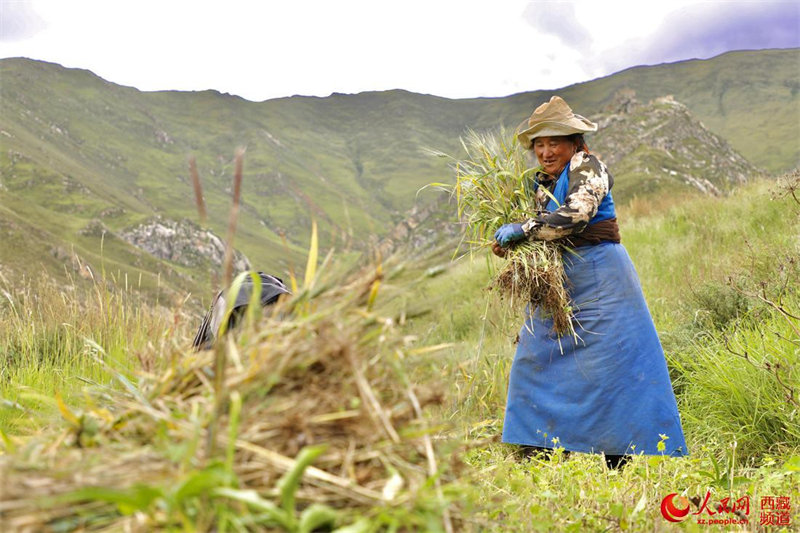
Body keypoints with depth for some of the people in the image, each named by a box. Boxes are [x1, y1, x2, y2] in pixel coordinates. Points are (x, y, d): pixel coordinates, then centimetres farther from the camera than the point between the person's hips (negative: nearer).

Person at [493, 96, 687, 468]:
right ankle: (537, 456, 12)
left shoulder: (587, 166, -7)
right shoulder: (543, 182, 15)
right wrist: (508, 244, 5)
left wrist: (521, 229, -16)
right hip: (560, 285, 8)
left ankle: (618, 463, 1)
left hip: (599, 281, -8)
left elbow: (573, 217, -22)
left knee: (609, 366, -6)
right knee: (535, 362, 4)